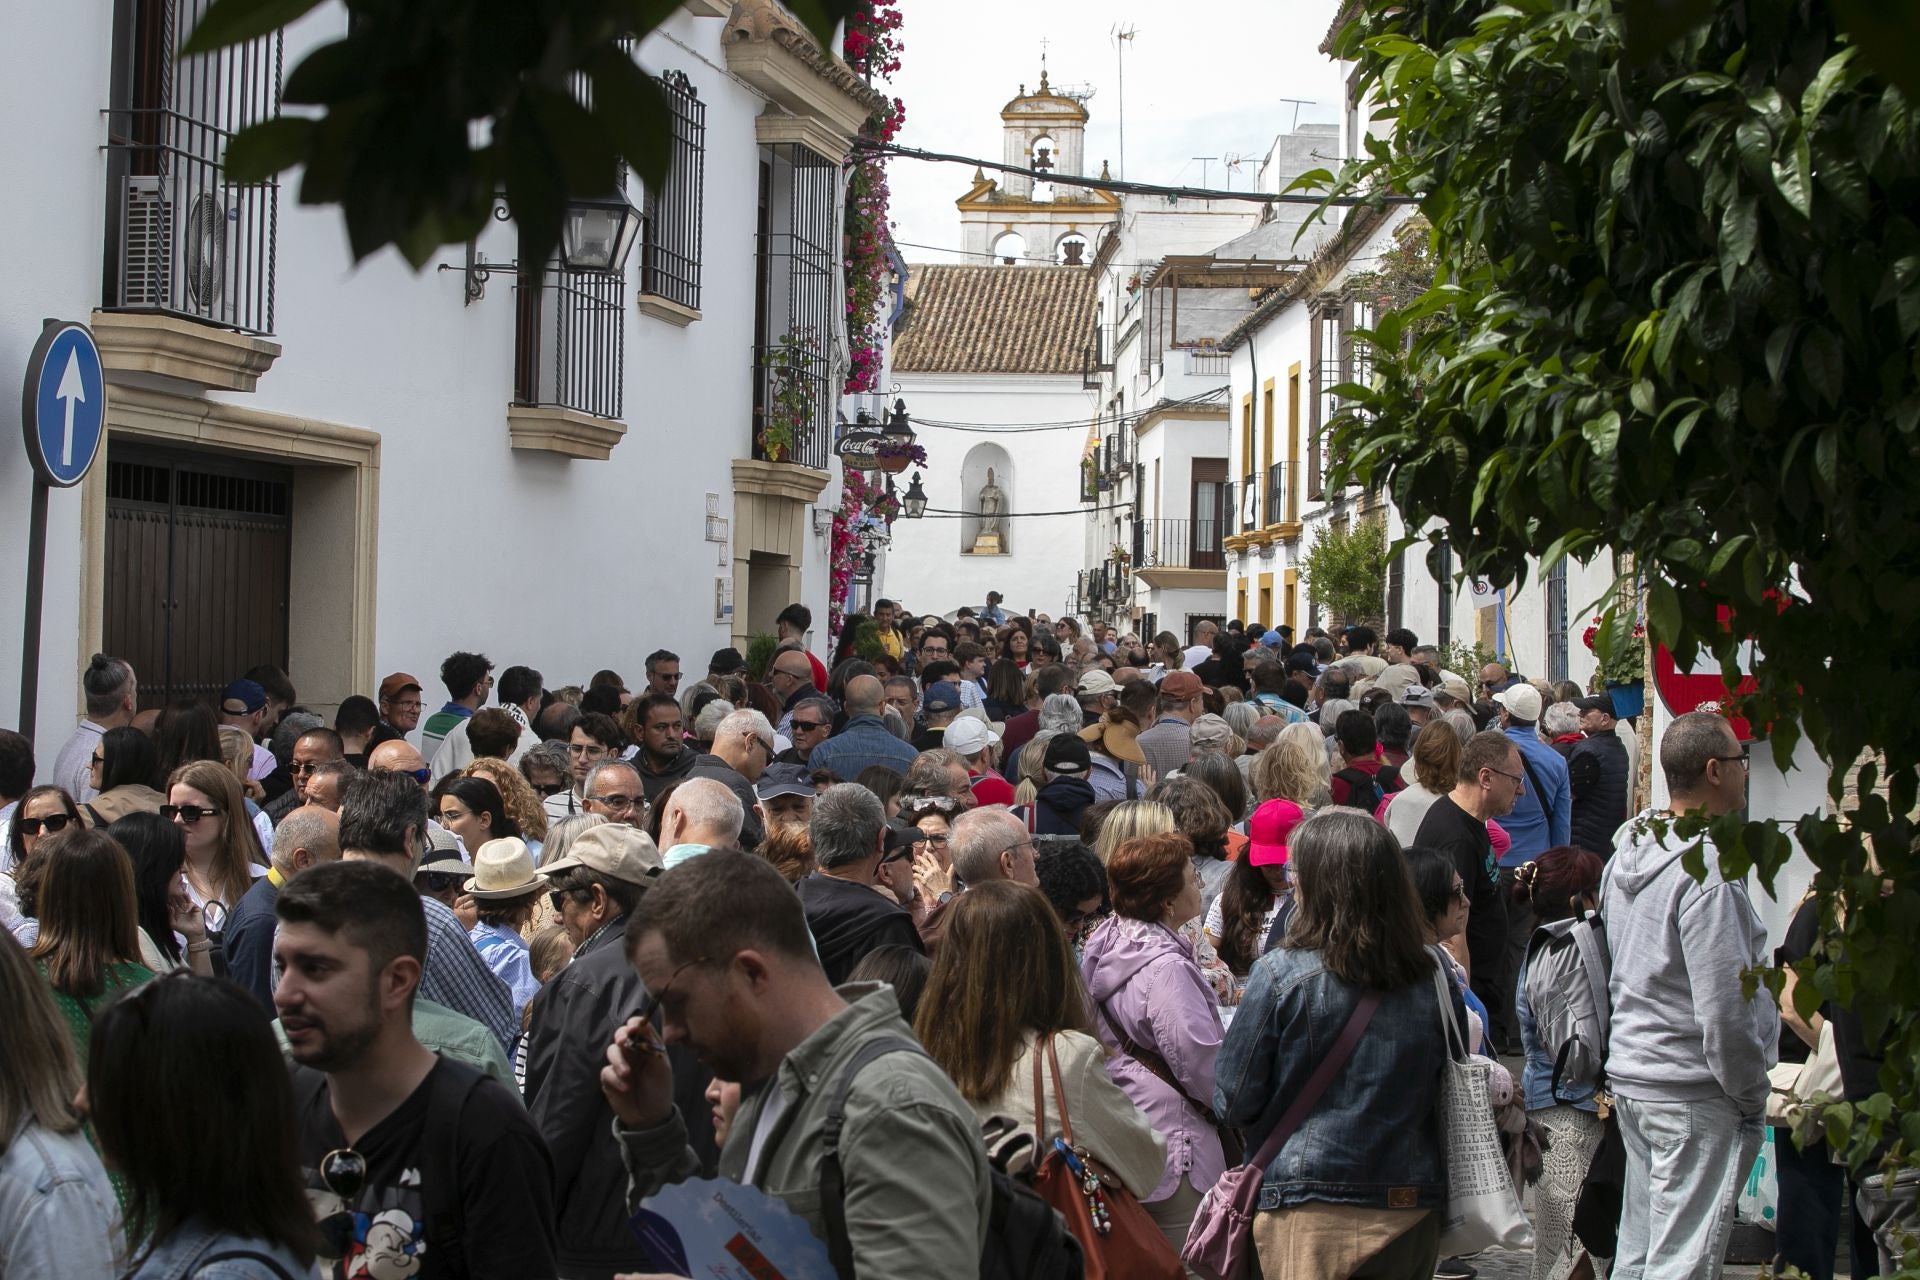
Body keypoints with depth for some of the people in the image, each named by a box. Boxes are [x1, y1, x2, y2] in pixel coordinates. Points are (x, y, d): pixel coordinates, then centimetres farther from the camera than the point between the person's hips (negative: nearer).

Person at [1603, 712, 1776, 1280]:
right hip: (1693, 1093, -9)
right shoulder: (1706, 871, -20)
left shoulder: (1628, 853, 9)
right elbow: (1724, 1007, -21)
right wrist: (1752, 1096, -9)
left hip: (1630, 1076, 9)